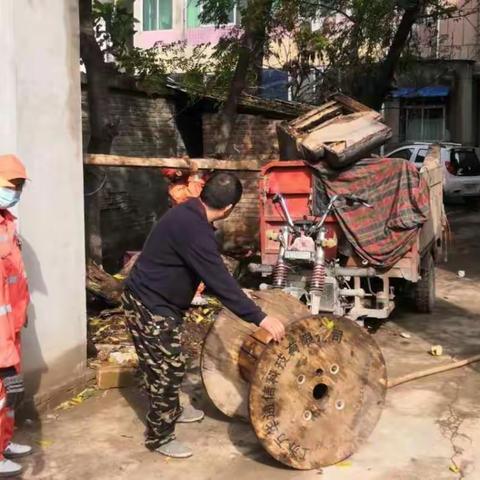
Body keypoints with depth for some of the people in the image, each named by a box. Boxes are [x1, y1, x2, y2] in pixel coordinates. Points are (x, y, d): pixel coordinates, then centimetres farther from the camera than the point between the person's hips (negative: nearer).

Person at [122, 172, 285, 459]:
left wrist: (238, 294, 28)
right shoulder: (192, 229, -29)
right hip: (149, 306, -10)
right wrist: (260, 318, -28)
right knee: (168, 369, -1)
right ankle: (159, 437, 13)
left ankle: (171, 411, 43)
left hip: (158, 302, 10)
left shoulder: (190, 214, 3)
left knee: (169, 365, 23)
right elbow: (219, 281, -30)